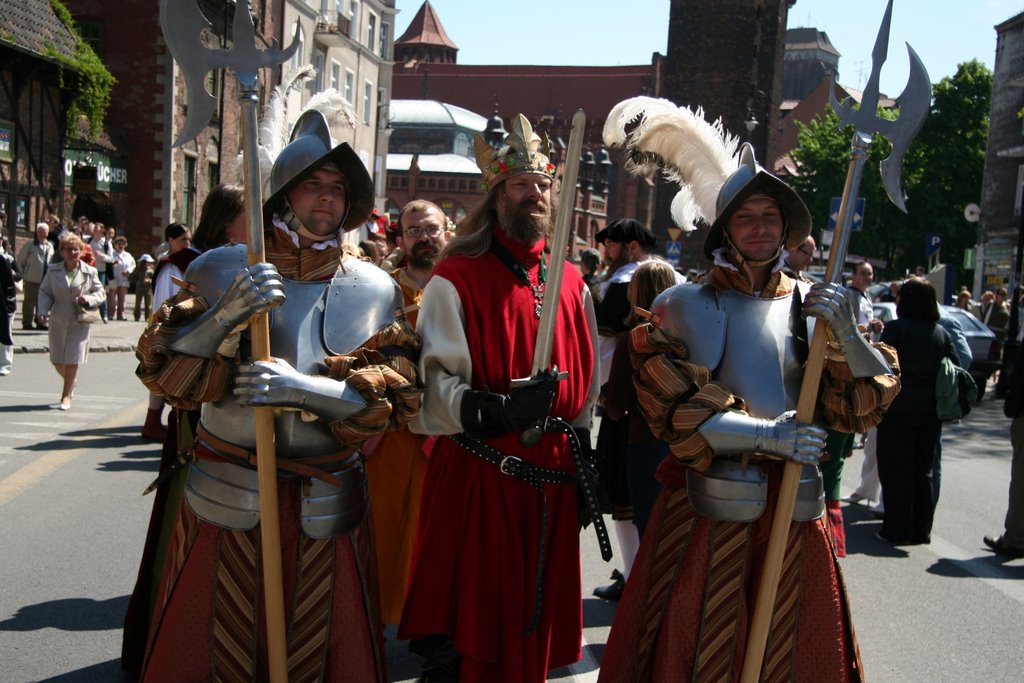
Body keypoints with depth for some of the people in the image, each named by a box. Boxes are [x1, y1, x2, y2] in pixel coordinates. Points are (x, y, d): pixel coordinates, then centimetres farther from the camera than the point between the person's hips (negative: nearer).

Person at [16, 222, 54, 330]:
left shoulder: (50, 246, 11)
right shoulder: (30, 245, -4)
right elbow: (20, 260, -2)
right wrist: (24, 274, -3)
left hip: (45, 279, 5)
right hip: (32, 279, -5)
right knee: (29, 302, 1)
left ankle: (40, 322, 18)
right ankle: (27, 323, 7)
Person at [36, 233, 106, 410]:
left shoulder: (90, 272, -1)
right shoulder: (53, 270, 3)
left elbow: (100, 293, 6)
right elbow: (44, 292, 6)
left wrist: (88, 300, -15)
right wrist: (43, 311, -10)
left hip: (79, 322, -2)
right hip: (58, 321, 2)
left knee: (72, 360, -3)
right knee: (57, 361, 10)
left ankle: (66, 396, 9)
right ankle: (71, 381, 40)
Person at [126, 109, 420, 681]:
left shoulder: (376, 290, 1)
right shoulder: (221, 270, -1)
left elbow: (397, 393, -8)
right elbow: (163, 373, -6)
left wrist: (305, 388, -23)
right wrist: (225, 316, -24)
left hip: (326, 512, 1)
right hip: (226, 500, 0)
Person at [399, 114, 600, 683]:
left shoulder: (572, 285, 10)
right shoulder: (456, 280, -7)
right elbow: (433, 383, -16)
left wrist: (581, 463, 17)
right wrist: (496, 410, -32)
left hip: (553, 479, 5)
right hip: (476, 479, -5)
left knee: (534, 624, 16)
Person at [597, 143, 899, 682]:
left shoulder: (809, 305, 7)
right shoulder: (690, 306, -3)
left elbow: (861, 407, 2)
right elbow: (670, 409, -12)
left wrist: (846, 334, -15)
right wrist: (764, 435, -19)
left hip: (793, 508, 4)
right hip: (710, 509, -3)